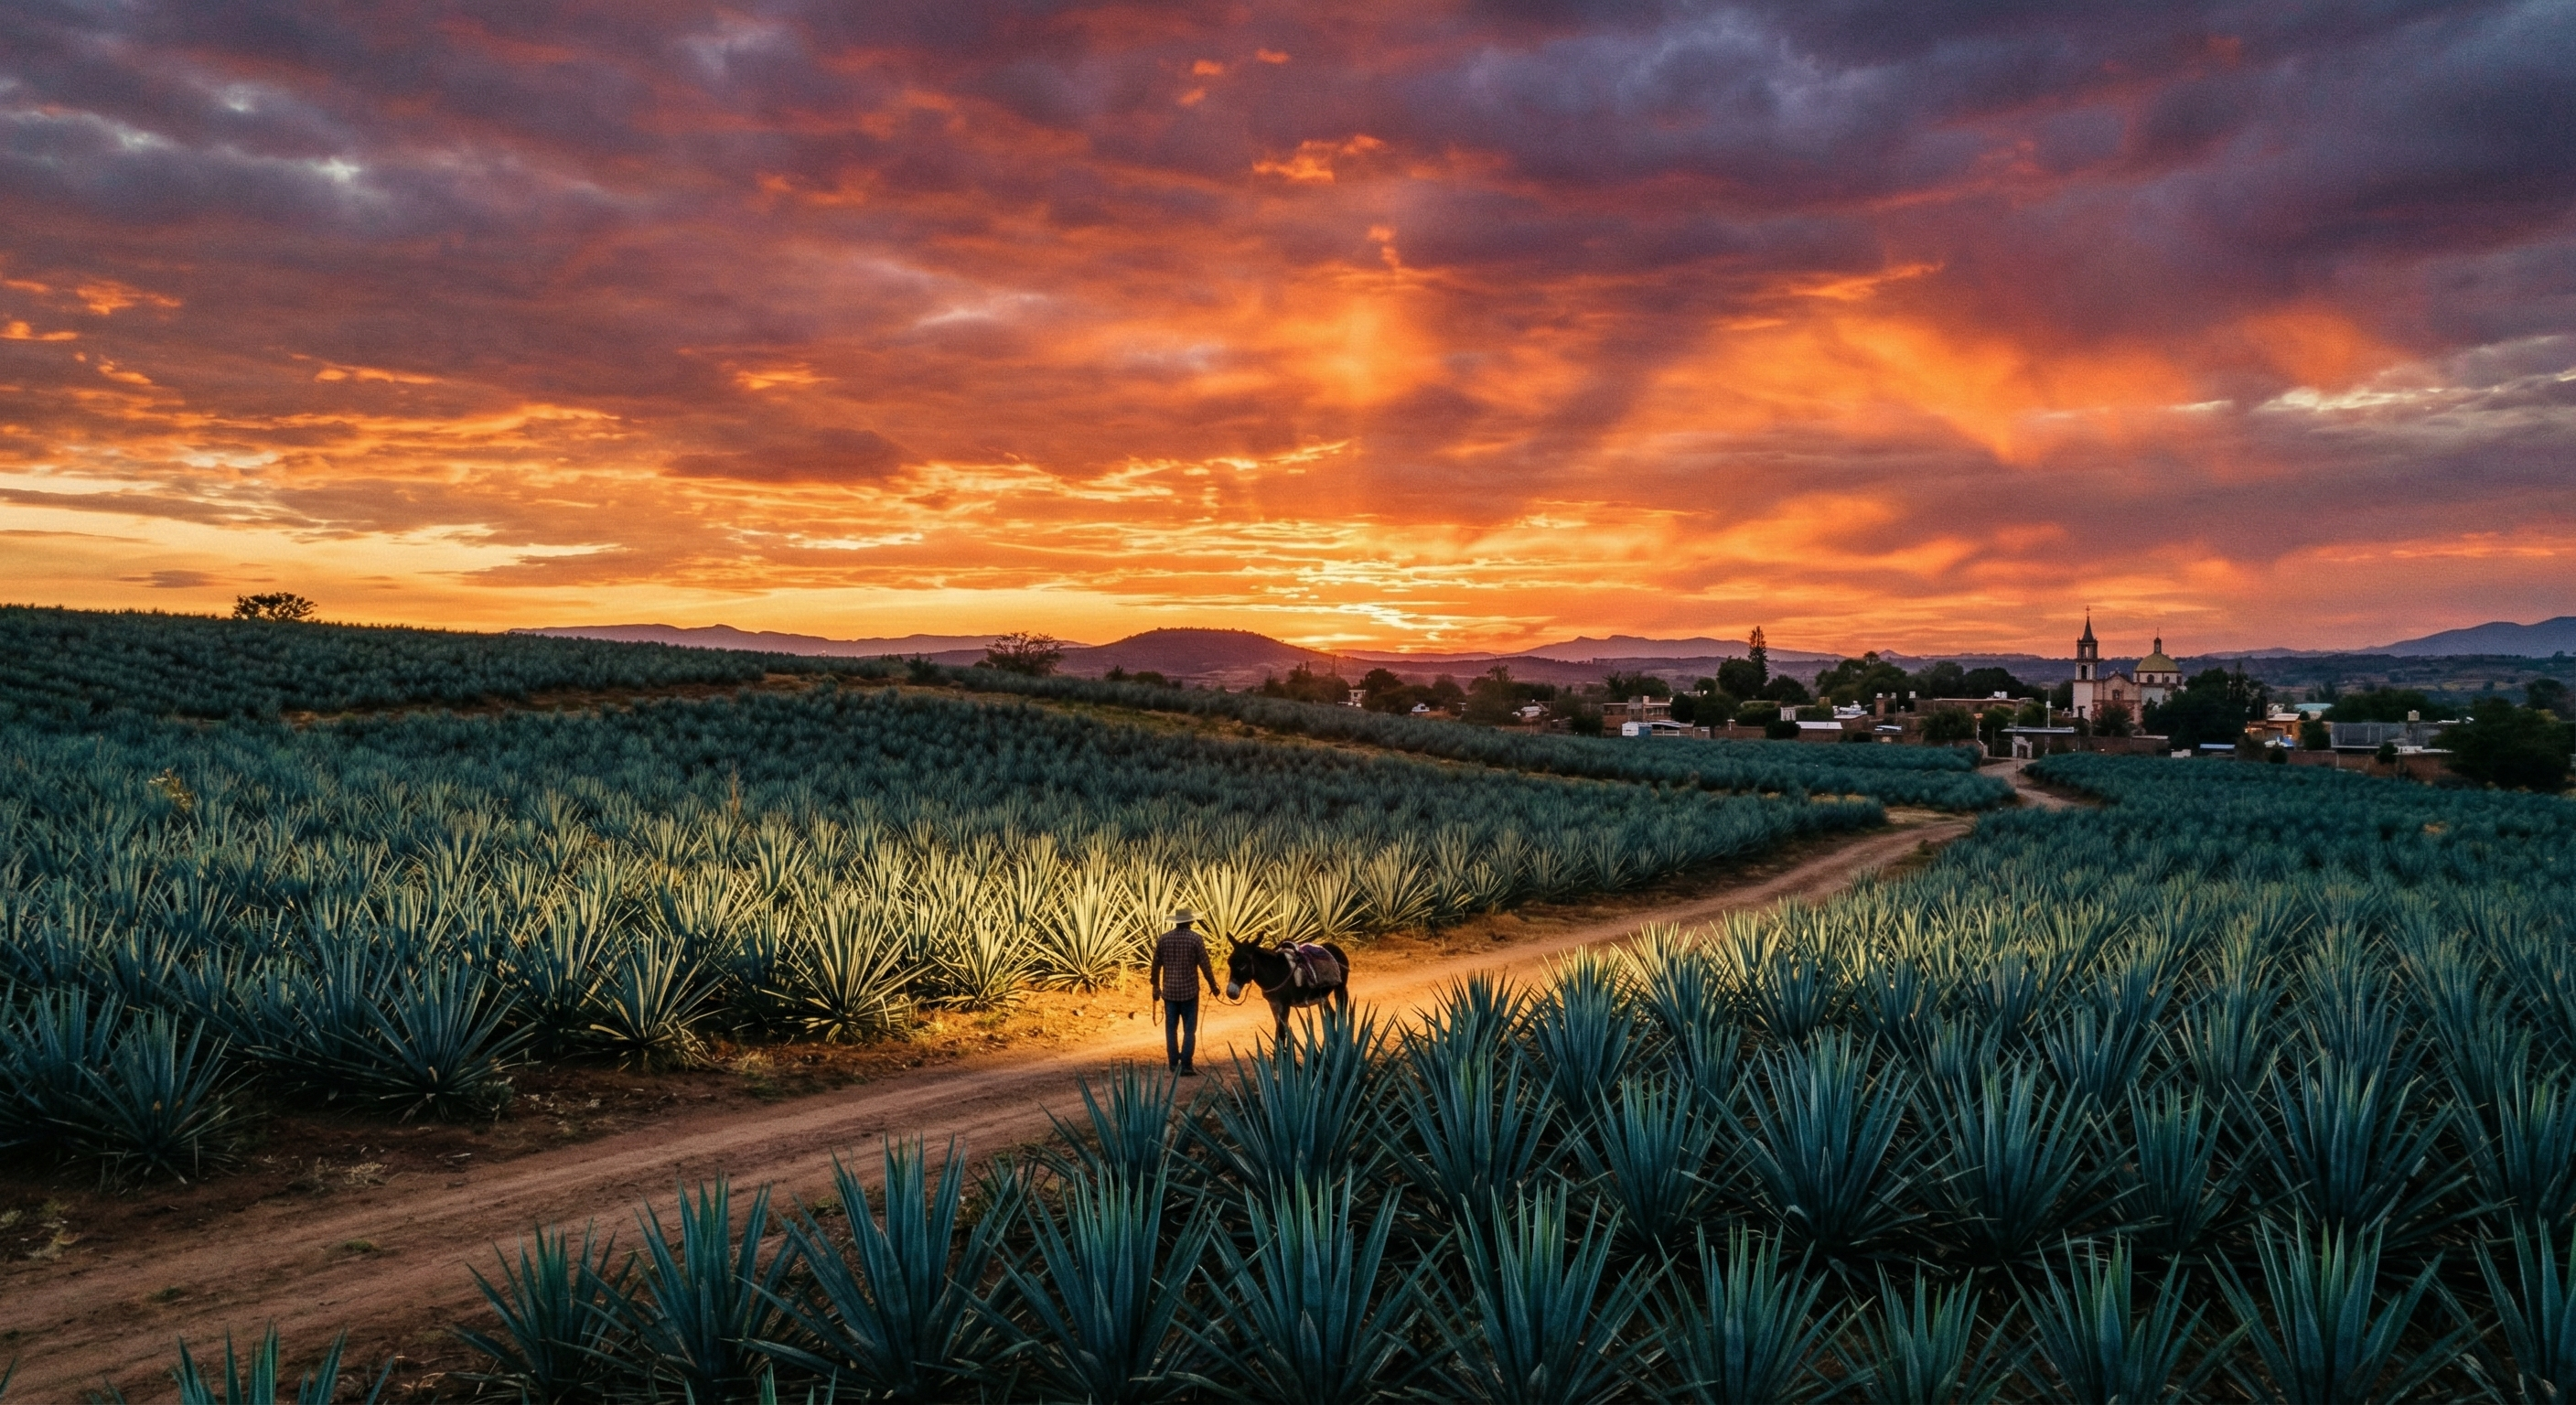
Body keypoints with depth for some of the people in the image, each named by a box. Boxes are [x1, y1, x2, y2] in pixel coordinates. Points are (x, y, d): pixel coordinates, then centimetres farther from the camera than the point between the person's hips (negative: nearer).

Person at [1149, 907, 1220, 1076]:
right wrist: (1213, 986, 4)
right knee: (1189, 1029, 2)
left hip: (1169, 991, 3)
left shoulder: (1164, 938, 2)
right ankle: (1185, 1066, -1)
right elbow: (1205, 965, -7)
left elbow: (1156, 965, 7)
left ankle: (1174, 1065, 13)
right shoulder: (1196, 938, -8)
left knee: (1171, 1029, 11)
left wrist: (1156, 986, 19)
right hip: (1189, 990, -3)